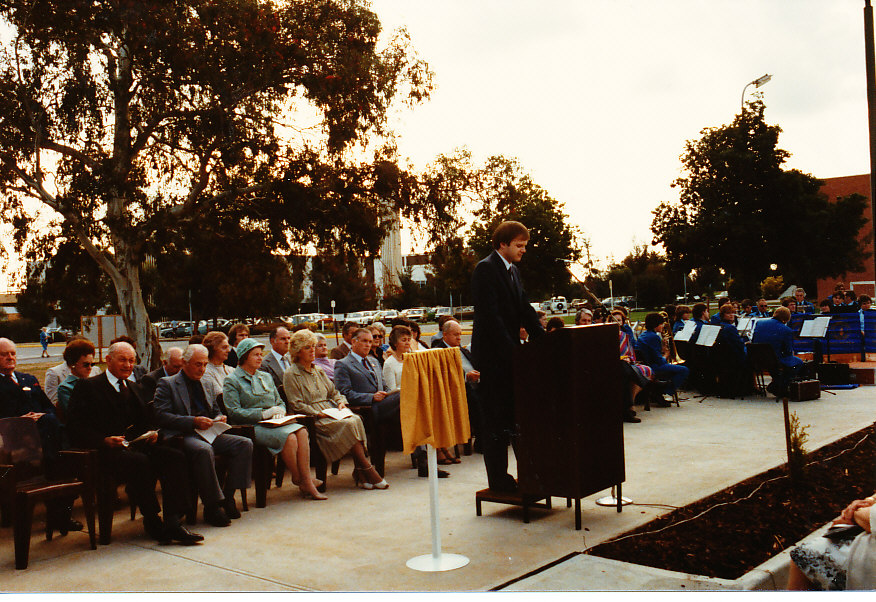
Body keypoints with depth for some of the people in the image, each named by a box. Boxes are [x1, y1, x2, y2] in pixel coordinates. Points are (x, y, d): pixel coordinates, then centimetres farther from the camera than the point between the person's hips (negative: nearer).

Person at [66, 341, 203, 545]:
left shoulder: (135, 388, 26)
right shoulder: (87, 386, 5)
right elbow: (75, 428, -4)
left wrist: (151, 433, 1)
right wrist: (104, 440, -19)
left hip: (137, 444, 6)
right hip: (106, 450, -6)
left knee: (176, 457, -22)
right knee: (140, 462, -36)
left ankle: (172, 523, -26)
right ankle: (152, 521, -19)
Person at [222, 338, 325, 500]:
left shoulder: (266, 377, 23)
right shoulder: (231, 380, 2)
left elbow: (280, 402, 24)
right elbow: (234, 413, -10)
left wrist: (280, 411, -1)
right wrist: (264, 413, -16)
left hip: (274, 422, 6)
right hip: (251, 426, -6)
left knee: (301, 431, -25)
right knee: (289, 437, -31)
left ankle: (307, 482, -28)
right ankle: (298, 480, -14)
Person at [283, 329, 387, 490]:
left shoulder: (318, 371, 24)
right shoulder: (291, 375, 1)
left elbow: (333, 392, 24)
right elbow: (296, 405, -7)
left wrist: (341, 402, 1)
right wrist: (318, 413, -16)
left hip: (330, 413, 6)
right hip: (313, 419, -6)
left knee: (356, 419, -26)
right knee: (348, 425, -30)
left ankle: (360, 473, -29)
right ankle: (368, 472, -27)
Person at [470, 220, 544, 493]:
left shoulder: (513, 271, 16)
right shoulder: (485, 269, -11)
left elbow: (525, 310, 13)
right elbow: (490, 315, -19)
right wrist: (511, 350, -22)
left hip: (508, 353, 8)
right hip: (492, 354, -8)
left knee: (511, 416, 12)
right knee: (495, 418, -1)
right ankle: (498, 479, 6)